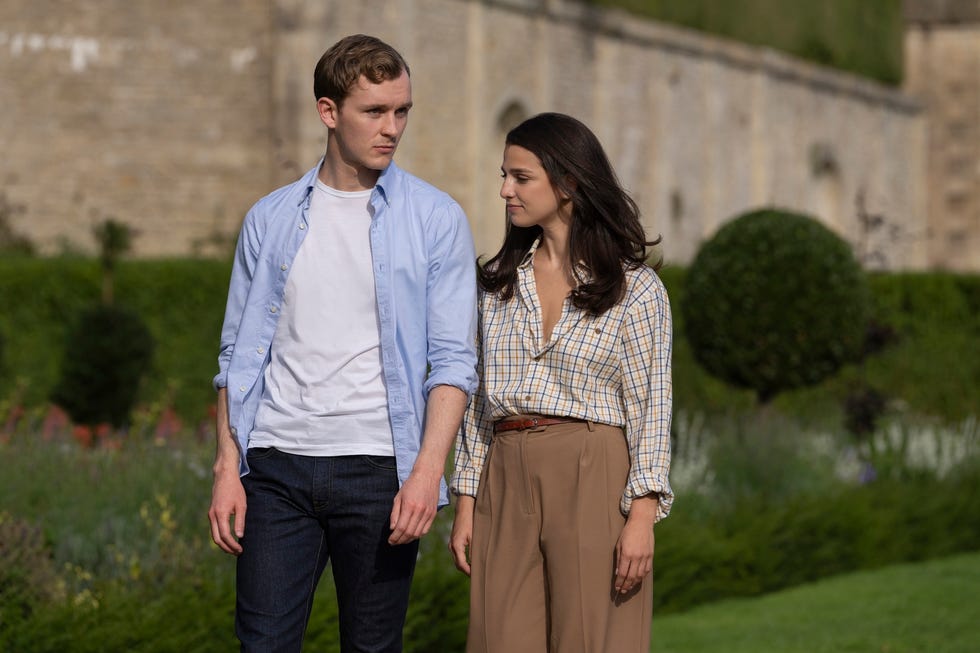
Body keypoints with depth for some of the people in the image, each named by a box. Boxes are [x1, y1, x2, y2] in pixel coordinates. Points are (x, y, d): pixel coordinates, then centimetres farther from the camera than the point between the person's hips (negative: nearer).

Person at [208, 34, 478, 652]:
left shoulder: (436, 219, 2)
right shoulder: (271, 219, 9)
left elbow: (453, 360, -3)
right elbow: (238, 355, 12)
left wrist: (427, 469, -15)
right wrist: (227, 468, 3)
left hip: (379, 467, -2)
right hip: (277, 465, 2)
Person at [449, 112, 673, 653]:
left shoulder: (635, 289, 1)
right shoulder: (497, 283, 14)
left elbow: (650, 407, -3)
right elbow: (478, 399, 14)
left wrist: (642, 514, -11)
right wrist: (466, 502, 8)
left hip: (593, 482, -4)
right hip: (506, 482, 4)